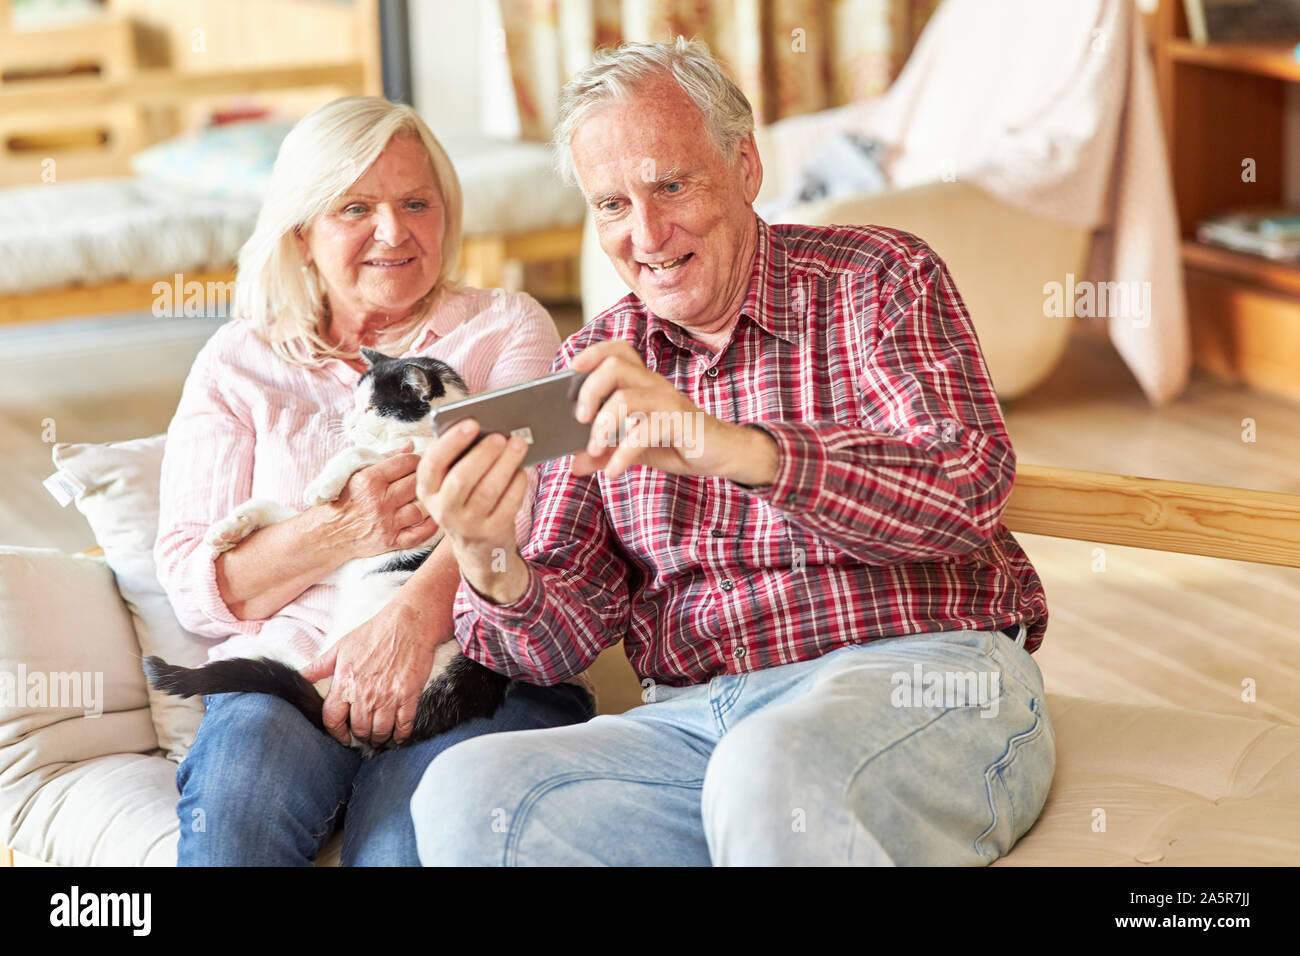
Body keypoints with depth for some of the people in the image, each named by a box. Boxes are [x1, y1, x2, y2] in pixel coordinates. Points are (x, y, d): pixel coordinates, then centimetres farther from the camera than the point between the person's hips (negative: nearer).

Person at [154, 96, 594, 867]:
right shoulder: (240, 363, 18)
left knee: (410, 838, -34)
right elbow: (191, 586, 8)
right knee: (237, 801, -33)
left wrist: (417, 613, -25)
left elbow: (527, 493, -5)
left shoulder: (507, 328, 15)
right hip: (285, 671, 2)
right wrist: (337, 531, -11)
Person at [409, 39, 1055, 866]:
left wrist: (736, 448, -26)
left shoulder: (875, 279, 4)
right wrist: (493, 570, -15)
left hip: (915, 681, -5)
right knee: (462, 792, -22)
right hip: (693, 719, 5)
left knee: (771, 774, -39)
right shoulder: (597, 370, 16)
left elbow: (970, 487, -14)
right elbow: (567, 641, 10)